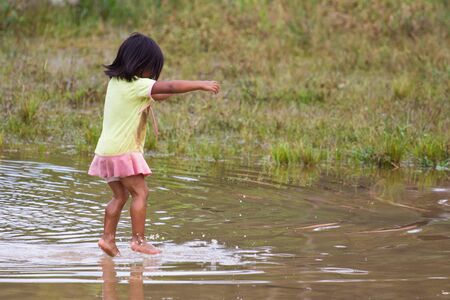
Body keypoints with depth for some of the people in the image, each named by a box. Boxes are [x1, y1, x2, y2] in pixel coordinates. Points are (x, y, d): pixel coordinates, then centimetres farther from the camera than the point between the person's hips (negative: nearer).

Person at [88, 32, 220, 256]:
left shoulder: (116, 82, 12)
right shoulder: (137, 85, -16)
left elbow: (157, 95, 22)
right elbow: (170, 87, -20)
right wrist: (201, 85, -13)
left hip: (107, 150, 9)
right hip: (123, 150, -9)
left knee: (120, 196, 15)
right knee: (140, 193, -3)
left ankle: (108, 238, 13)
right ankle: (138, 239, -4)